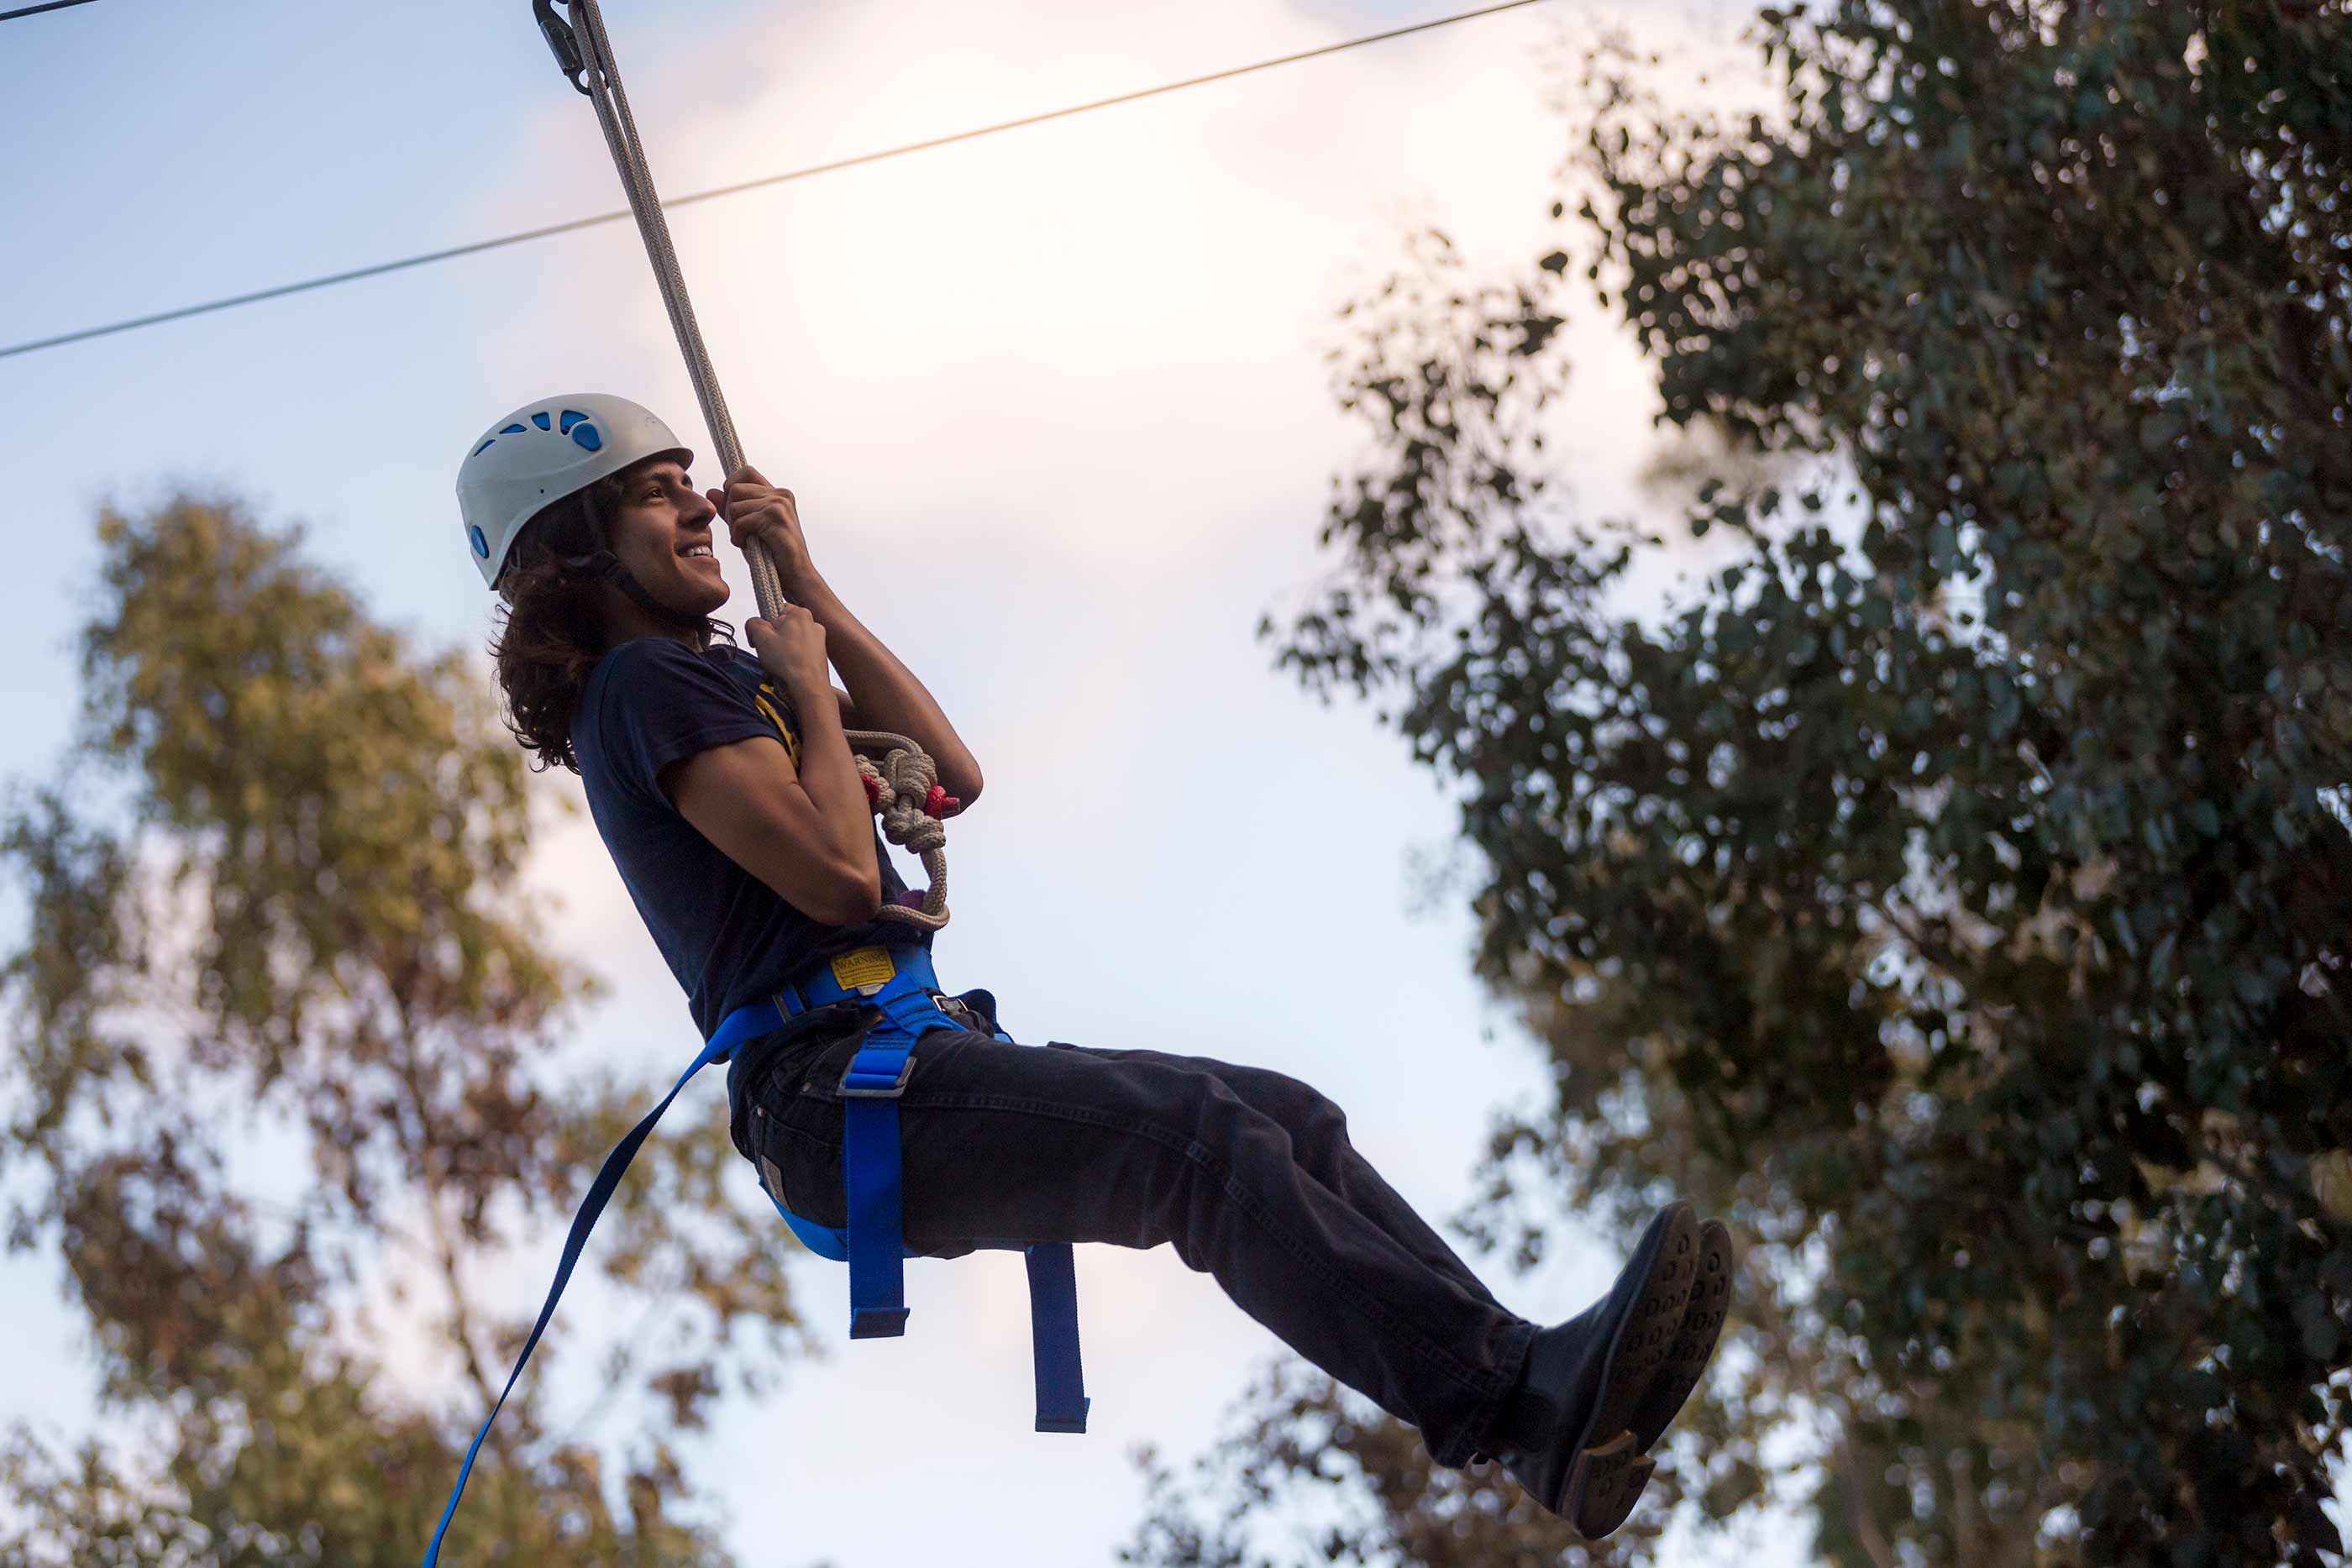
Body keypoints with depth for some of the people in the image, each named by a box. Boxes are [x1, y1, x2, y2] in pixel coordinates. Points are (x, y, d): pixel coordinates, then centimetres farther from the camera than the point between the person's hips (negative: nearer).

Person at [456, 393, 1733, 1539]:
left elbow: (948, 774, 22)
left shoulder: (706, 674, 26)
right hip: (831, 1091, -10)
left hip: (909, 1056, 10)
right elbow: (838, 873, -16)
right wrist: (804, 683, 1)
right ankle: (1513, 1400, -42)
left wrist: (807, 588, 19)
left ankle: (1548, 1411, -17)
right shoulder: (643, 682, -4)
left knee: (1288, 1120, -4)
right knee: (1201, 1130, -28)